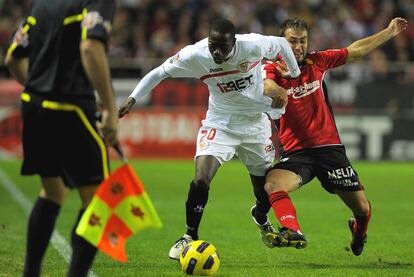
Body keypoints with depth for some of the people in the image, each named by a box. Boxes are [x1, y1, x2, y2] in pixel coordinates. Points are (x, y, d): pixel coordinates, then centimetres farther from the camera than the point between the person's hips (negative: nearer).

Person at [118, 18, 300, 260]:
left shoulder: (253, 45, -25)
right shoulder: (195, 55, -23)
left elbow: (282, 44, -4)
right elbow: (160, 72, -8)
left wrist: (296, 76, 9)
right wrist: (132, 99, -13)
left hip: (255, 122, 1)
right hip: (219, 123, -1)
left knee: (267, 188, 9)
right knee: (201, 180, -22)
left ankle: (261, 217, 46)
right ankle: (190, 236, -1)